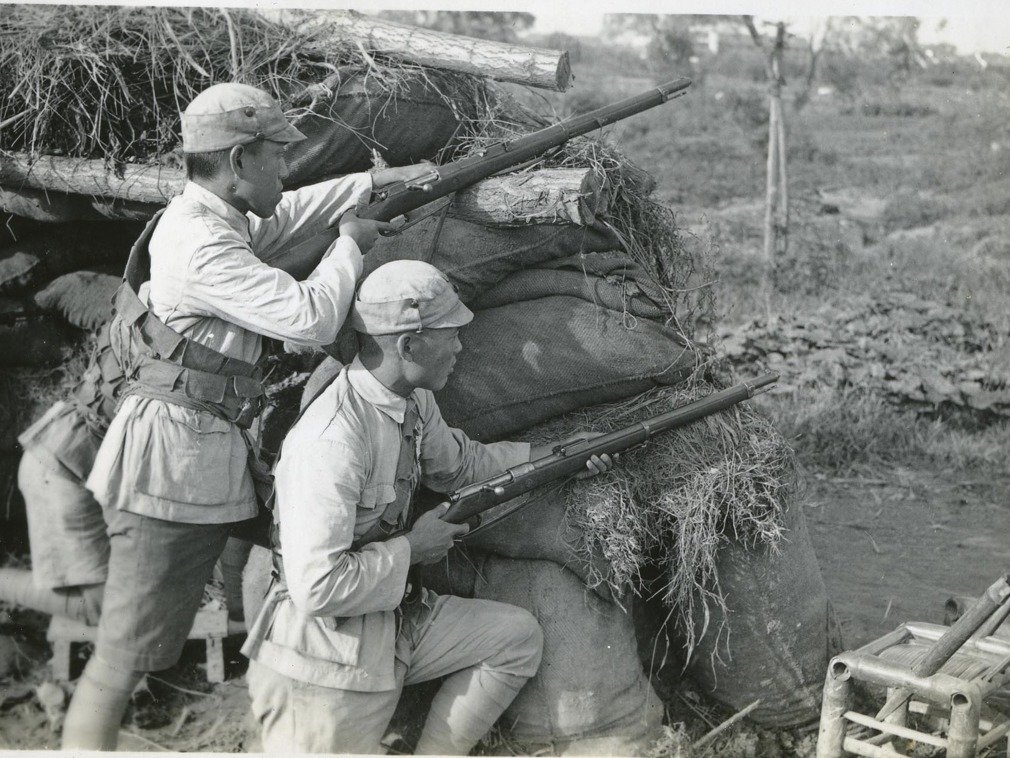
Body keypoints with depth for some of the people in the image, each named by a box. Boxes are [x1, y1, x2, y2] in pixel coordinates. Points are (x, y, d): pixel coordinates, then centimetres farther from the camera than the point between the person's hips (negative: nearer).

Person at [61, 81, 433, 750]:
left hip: (212, 461, 10)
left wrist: (378, 181, 26)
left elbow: (288, 214, 32)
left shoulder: (218, 222, 13)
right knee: (125, 660, -5)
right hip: (173, 461, -10)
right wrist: (351, 244, -4)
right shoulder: (200, 243, -19)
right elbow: (311, 318, -21)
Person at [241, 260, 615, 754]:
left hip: (395, 616, 9)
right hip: (325, 641, -9)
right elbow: (318, 587, -31)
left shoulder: (414, 402, 0)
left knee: (518, 636, 10)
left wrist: (555, 455, 14)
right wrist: (412, 549, -17)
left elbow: (459, 464, 21)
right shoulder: (332, 438, -29)